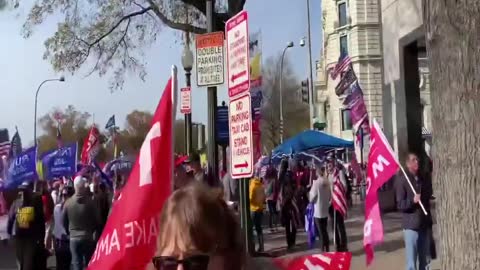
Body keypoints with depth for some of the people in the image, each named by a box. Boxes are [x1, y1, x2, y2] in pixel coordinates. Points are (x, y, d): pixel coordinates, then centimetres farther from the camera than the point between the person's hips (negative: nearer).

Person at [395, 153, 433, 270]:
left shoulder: (424, 179, 9)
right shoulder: (401, 180, -7)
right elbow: (400, 204, -11)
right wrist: (412, 201, -26)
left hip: (425, 223, 6)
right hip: (411, 225, -6)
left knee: (425, 260, 14)